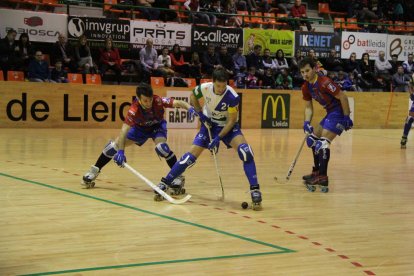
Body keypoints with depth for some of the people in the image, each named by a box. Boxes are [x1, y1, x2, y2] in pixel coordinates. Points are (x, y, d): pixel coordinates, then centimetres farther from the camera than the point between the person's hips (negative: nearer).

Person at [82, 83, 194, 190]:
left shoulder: (158, 101, -36)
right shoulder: (134, 110, -37)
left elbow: (177, 103, -46)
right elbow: (124, 130, -43)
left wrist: (190, 108, -68)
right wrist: (121, 152, -55)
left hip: (157, 126, -1)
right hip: (140, 127, 1)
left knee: (161, 147, -30)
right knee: (116, 144, -7)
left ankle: (178, 176, -13)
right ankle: (95, 170, 14)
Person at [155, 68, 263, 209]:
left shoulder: (232, 97, -27)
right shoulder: (204, 88, -19)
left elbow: (232, 121, -19)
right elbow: (193, 96, 5)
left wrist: (218, 138, -25)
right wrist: (200, 113, -7)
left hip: (228, 126, -2)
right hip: (209, 124, 2)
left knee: (245, 151, -27)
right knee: (191, 155, -8)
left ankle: (255, 190, -23)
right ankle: (164, 183, 5)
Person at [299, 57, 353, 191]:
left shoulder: (324, 83, -23)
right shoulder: (306, 87, 3)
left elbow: (343, 97, -20)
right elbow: (308, 107, 12)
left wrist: (347, 118, -19)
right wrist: (307, 123, -4)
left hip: (339, 112, -10)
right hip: (330, 113, 10)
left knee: (323, 142, -20)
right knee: (313, 138, 17)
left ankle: (322, 178, -20)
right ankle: (317, 172, 28)